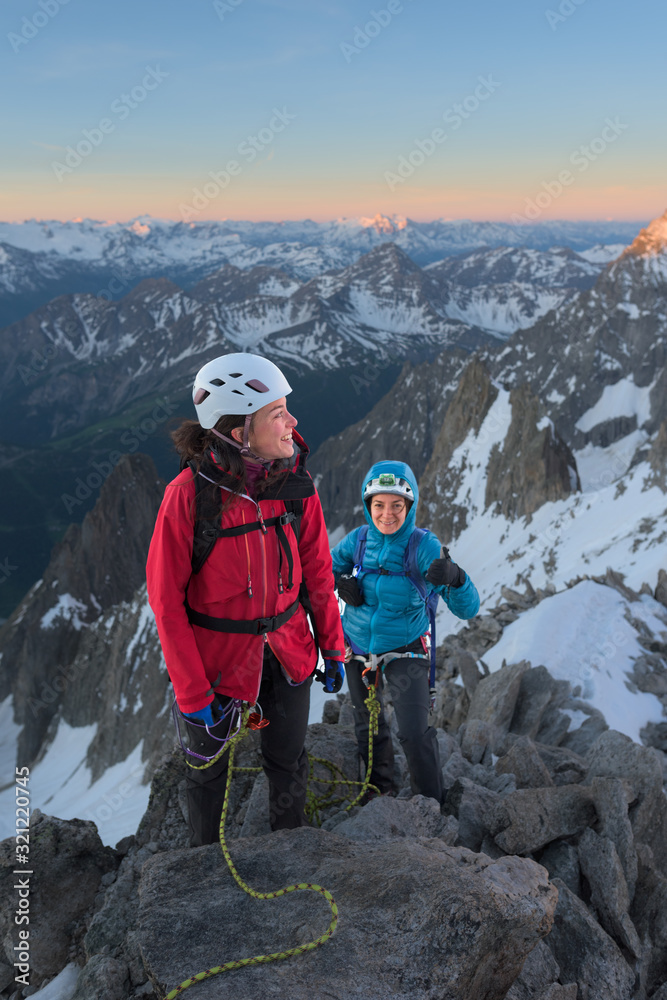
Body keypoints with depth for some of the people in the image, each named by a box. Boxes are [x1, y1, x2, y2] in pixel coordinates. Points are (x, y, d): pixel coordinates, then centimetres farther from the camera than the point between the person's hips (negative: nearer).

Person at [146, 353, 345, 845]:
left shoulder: (295, 481, -12)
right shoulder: (190, 494, -24)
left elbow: (317, 569, 0)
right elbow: (166, 597, -17)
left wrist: (332, 645, 5)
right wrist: (191, 692, -15)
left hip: (289, 648, 3)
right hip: (218, 655, -3)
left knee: (289, 761, 22)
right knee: (209, 765, 20)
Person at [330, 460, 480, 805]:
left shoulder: (425, 547, -20)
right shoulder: (357, 540, -11)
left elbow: (468, 609, -25)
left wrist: (455, 578, -48)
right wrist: (341, 582, -19)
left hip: (405, 650, -3)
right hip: (357, 647, 4)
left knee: (415, 734, -12)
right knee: (368, 727, 19)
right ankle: (379, 790, 44)